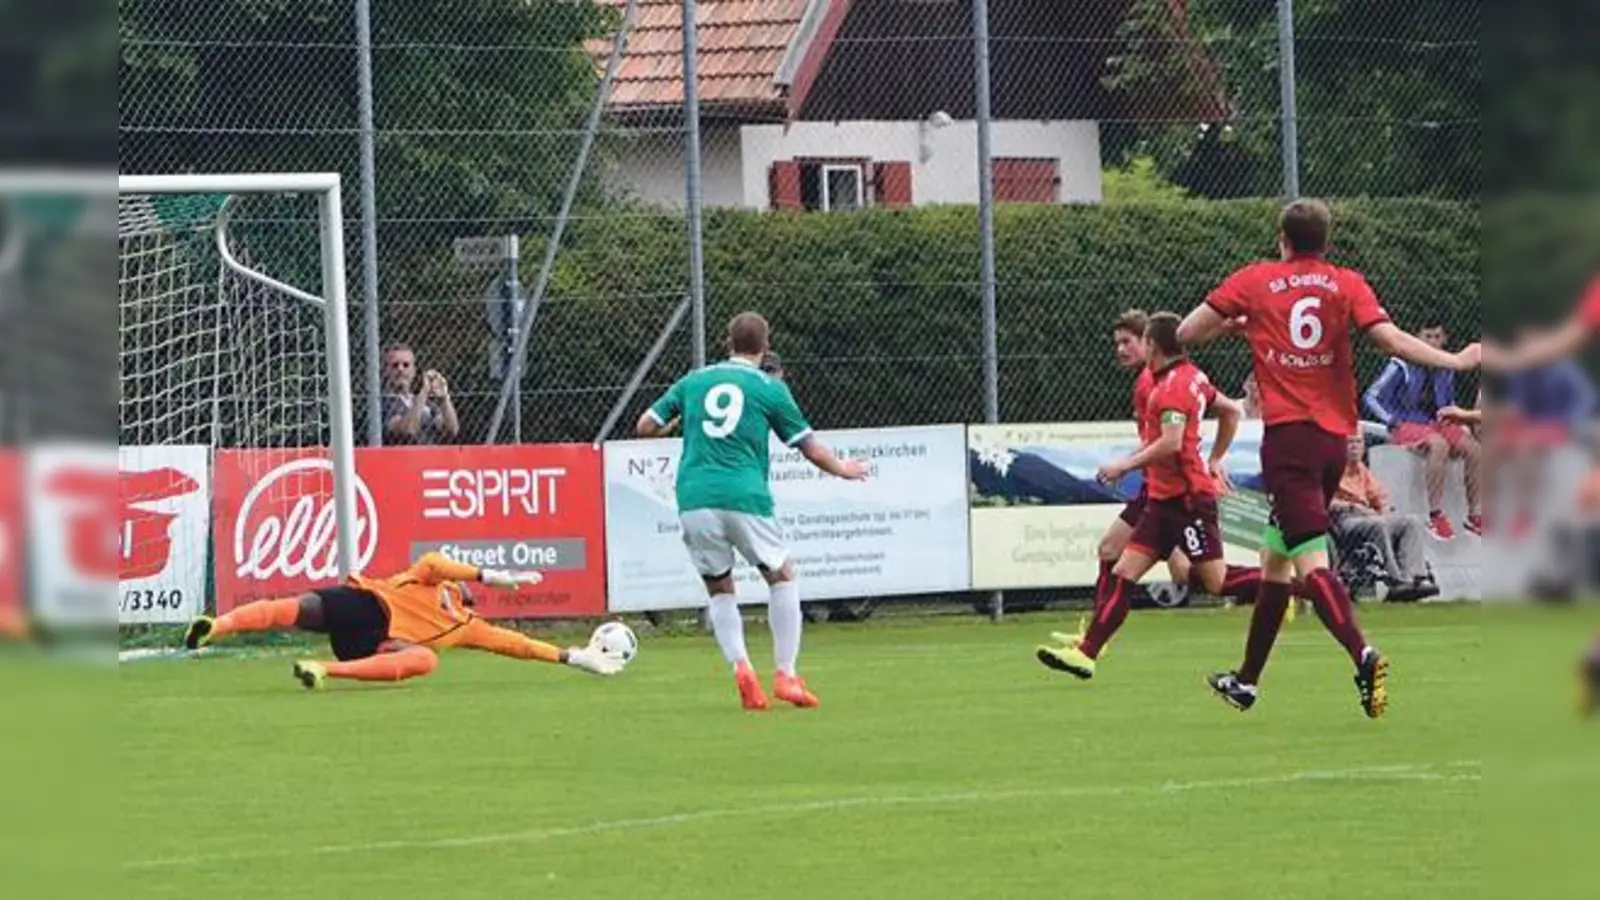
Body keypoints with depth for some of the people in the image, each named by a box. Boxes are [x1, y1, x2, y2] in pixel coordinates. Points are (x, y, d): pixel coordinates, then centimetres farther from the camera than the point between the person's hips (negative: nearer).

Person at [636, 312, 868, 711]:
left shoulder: (694, 382, 14)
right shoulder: (770, 389, 6)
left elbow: (645, 427, 16)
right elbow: (812, 450, 9)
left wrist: (669, 427, 38)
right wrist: (843, 470, 28)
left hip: (694, 500, 3)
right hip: (744, 498, -3)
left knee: (719, 590, 16)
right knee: (782, 577, 16)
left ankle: (740, 665, -8)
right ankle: (786, 674, 7)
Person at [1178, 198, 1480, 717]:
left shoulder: (1253, 281, 4)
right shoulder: (1347, 285, 7)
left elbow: (1186, 333, 6)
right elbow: (1390, 340, -6)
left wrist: (1234, 323, 24)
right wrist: (1454, 361, 0)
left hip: (1288, 434, -4)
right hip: (1336, 436, 4)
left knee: (1311, 562, -15)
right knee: (1275, 558, 19)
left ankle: (1362, 654, -39)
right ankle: (1247, 680, 27)